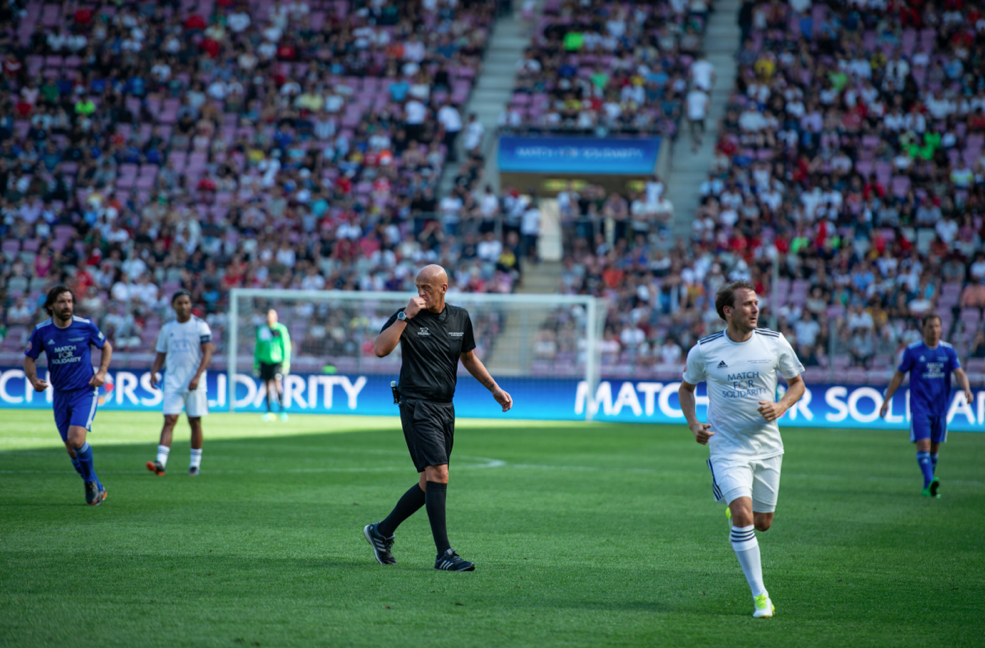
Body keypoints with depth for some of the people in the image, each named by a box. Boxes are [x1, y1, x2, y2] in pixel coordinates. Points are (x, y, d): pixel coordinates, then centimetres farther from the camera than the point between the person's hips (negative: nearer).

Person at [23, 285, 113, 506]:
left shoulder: (86, 326, -8)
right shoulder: (42, 331, -5)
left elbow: (106, 347, 9)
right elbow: (29, 358, 6)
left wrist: (102, 372, -5)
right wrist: (33, 380, -13)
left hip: (85, 392, -3)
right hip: (60, 395, 3)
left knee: (76, 440, -22)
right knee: (71, 448, 6)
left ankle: (91, 482, 2)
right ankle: (97, 489, 25)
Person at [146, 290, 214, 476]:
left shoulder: (200, 326, -1)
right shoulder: (167, 328, 11)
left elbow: (207, 353, -7)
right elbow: (160, 355, 16)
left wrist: (197, 376, -19)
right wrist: (153, 373, -2)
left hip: (194, 383, -2)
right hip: (172, 382, 2)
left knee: (195, 422, 4)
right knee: (169, 420, -10)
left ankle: (195, 463, 14)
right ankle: (161, 462, -19)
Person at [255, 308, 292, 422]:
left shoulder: (281, 329, 0)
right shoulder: (261, 330, 14)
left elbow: (286, 345, -1)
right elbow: (258, 347, 21)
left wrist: (286, 361, -9)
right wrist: (256, 362, 18)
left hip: (277, 360, -5)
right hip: (264, 360, 5)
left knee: (277, 383, -16)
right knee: (267, 386, 3)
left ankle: (282, 410, -13)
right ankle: (268, 412, 7)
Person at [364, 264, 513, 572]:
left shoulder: (460, 318, 9)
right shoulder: (407, 317, -5)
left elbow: (468, 357, 24)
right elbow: (380, 349, -20)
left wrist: (494, 388, 20)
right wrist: (405, 316, -22)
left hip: (445, 408, 6)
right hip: (417, 405, -6)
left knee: (430, 484, 10)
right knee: (438, 474, -18)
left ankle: (382, 532, 27)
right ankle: (444, 554, -18)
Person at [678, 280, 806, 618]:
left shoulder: (775, 343, -2)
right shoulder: (704, 350, -5)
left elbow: (797, 383, 11)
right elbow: (686, 387, 13)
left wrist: (781, 407, -9)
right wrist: (693, 423, -3)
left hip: (767, 445, 3)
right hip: (726, 447, -3)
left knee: (762, 523, 9)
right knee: (743, 516, -20)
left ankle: (733, 506, 47)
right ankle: (760, 596, -11)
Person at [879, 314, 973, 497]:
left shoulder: (948, 350, 4)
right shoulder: (913, 351, -4)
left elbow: (959, 373, -4)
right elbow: (898, 375, 2)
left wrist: (967, 390, -24)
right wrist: (886, 401, 0)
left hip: (940, 407, 4)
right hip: (919, 407, -4)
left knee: (934, 448, 10)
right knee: (923, 444, -18)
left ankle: (927, 488, 20)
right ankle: (930, 482, -30)